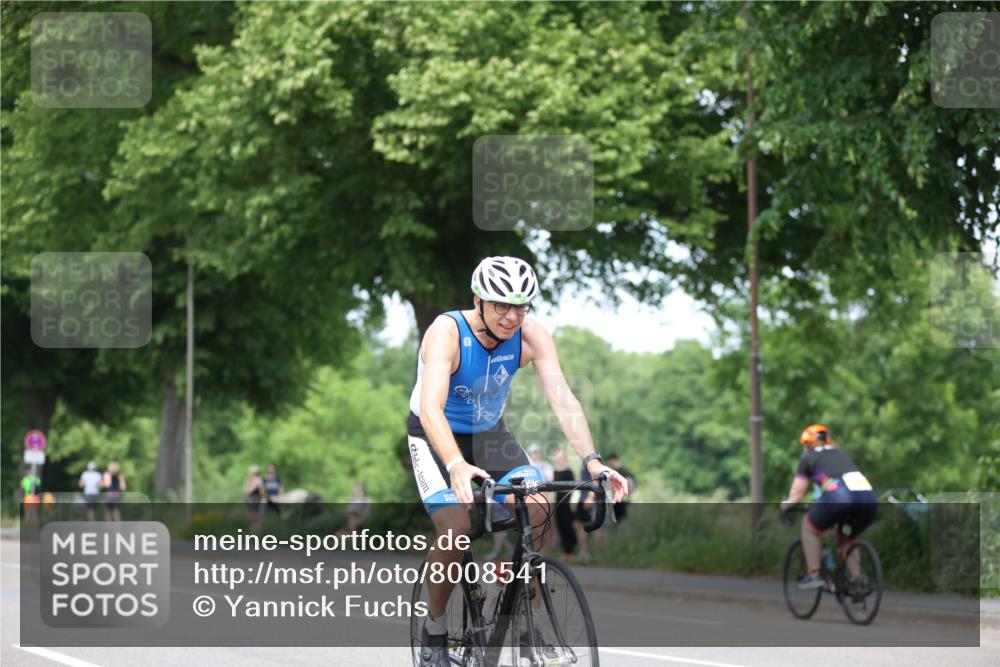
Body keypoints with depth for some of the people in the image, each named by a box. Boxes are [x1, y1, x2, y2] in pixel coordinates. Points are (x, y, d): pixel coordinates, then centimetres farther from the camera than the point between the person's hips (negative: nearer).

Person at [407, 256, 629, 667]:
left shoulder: (531, 336, -20)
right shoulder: (446, 333, -31)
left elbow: (562, 399, -26)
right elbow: (431, 408, -43)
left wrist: (591, 460, -41)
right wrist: (456, 465, -59)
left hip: (489, 433, 4)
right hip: (436, 437, -4)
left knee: (537, 513, -19)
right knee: (455, 527, -25)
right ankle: (435, 629, -3)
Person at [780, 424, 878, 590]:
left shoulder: (808, 458, 22)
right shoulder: (840, 453, 36)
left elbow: (796, 494, 21)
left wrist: (785, 505, 41)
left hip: (838, 495, -5)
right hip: (869, 496, 5)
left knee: (809, 526, 23)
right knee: (846, 538, 31)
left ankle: (813, 575, 13)